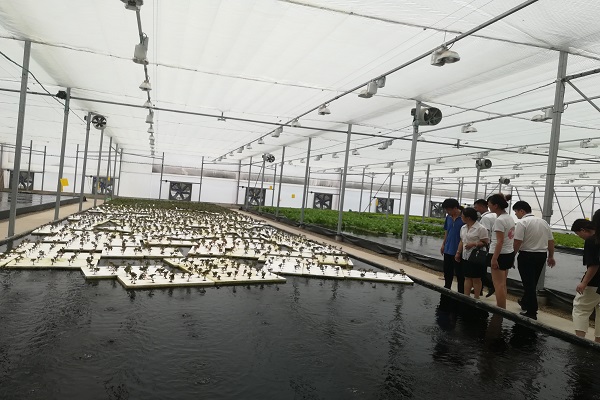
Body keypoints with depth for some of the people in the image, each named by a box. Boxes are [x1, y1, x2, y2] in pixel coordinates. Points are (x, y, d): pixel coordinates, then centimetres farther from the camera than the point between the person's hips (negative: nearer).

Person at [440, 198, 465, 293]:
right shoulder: (448, 217, 5)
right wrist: (443, 244, 15)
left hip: (458, 251, -6)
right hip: (448, 250, 6)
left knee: (459, 274, 5)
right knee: (447, 272, 17)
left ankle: (461, 293, 16)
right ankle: (446, 289, 32)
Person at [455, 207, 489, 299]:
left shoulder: (481, 228, -14)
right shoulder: (463, 228, 11)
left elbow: (485, 243, -15)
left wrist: (473, 244, -23)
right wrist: (458, 253, 14)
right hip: (465, 256, 7)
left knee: (476, 278, 4)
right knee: (467, 277, 12)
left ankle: (476, 298, 14)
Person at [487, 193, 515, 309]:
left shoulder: (500, 220, -18)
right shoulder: (510, 218, 10)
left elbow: (500, 241, -22)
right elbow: (510, 238, 13)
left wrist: (494, 258, -21)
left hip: (500, 255, -10)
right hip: (509, 254, 10)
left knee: (498, 285, -3)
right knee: (502, 284, 17)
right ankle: (502, 309, 25)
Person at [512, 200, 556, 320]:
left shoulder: (522, 223, -13)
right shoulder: (543, 222, 10)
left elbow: (517, 242, -21)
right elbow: (551, 241, 13)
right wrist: (551, 256, 22)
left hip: (527, 255, -7)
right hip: (542, 255, 7)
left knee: (529, 284, 1)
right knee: (533, 282, 21)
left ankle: (531, 312, 5)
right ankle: (525, 303, 38)